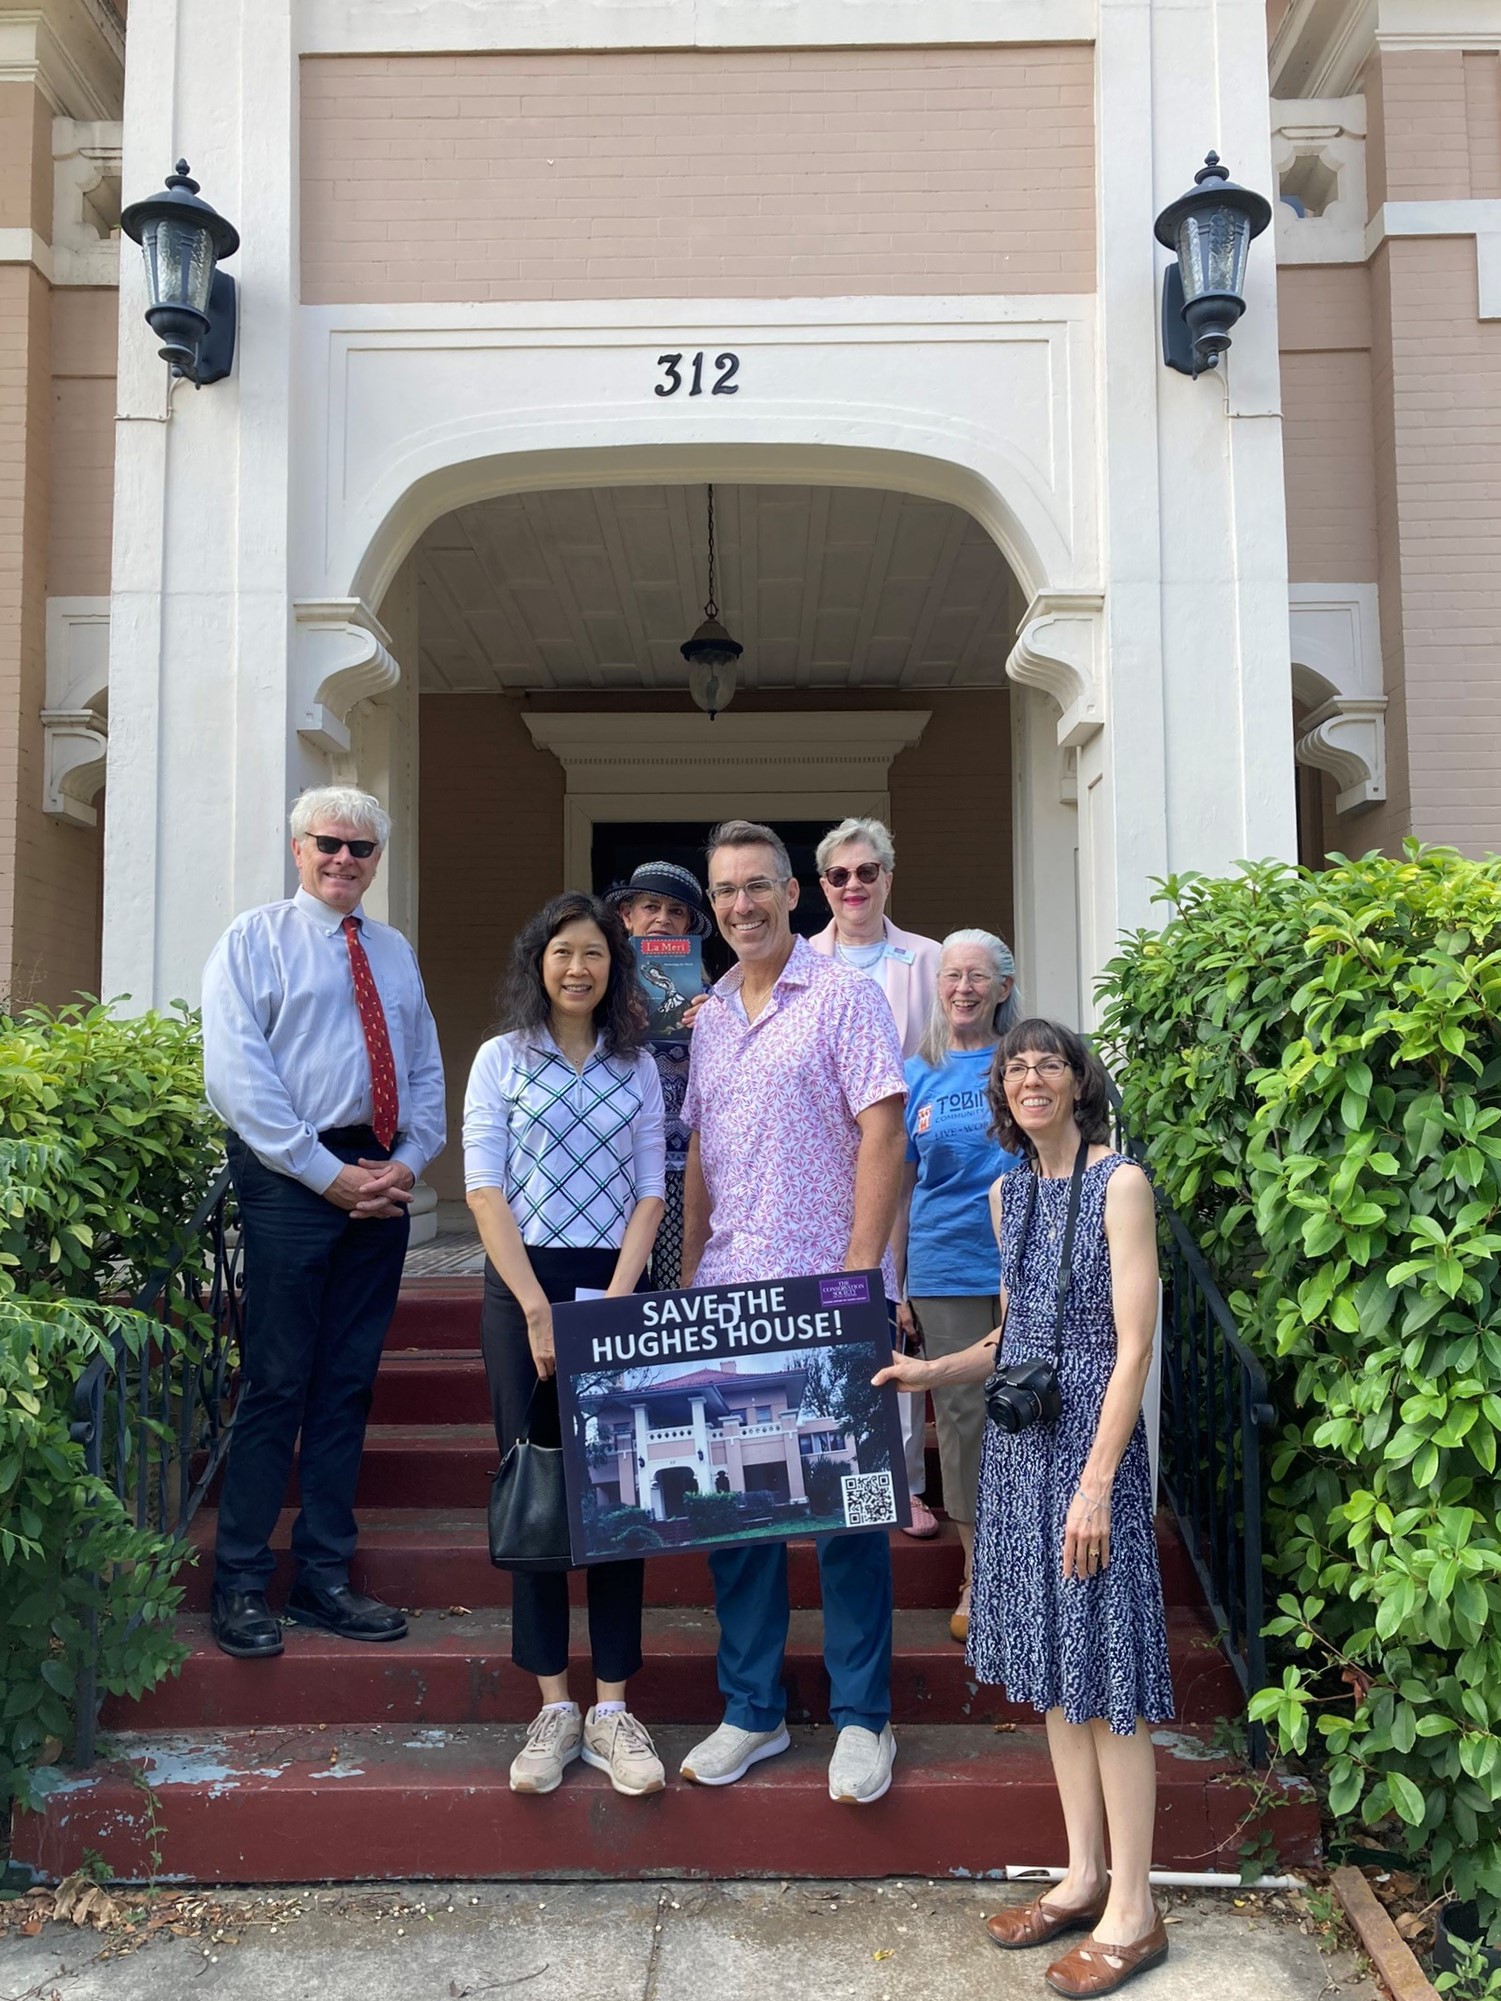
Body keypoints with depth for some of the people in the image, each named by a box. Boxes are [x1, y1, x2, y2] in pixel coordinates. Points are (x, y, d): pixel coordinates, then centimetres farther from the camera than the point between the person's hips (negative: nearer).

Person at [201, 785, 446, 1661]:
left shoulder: (396, 953, 16)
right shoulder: (255, 939, 0)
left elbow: (426, 1072, 16)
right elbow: (238, 1073, -10)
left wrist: (408, 1161, -2)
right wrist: (328, 1175, -14)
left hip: (381, 1182, 5)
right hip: (292, 1178, -5)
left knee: (349, 1383, 9)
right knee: (277, 1381, -3)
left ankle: (325, 1575, 19)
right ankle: (242, 1583, 10)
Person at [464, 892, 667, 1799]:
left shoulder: (638, 1067, 10)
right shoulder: (502, 1060, 5)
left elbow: (650, 1190, 6)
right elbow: (485, 1189, -2)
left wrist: (615, 1300, -8)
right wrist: (537, 1308, -10)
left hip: (615, 1288, 1)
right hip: (523, 1284, -1)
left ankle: (612, 1710, 7)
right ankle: (555, 1709, 10)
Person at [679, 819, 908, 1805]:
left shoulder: (843, 995, -4)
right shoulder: (711, 1018, 15)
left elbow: (882, 1133, -10)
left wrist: (860, 1270, -16)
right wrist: (687, 1277, 12)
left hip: (826, 1291, -6)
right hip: (726, 1295, 6)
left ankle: (863, 1717, 15)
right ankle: (752, 1710, 23)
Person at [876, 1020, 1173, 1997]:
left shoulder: (1120, 1184, -11)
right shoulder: (1009, 1193, 10)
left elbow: (1133, 1347, -14)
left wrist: (1096, 1484, -18)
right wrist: (929, 1371, 2)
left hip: (1092, 1441, -7)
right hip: (1019, 1441, 7)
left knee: (1104, 1669, 0)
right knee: (1053, 1667, 14)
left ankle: (1133, 1913, 14)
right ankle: (1084, 1877, 28)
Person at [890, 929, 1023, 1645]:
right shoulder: (918, 1075, 7)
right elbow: (900, 1187, 10)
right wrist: (896, 1287, 7)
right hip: (945, 1273, 1)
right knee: (962, 1418, 5)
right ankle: (979, 1576, 18)